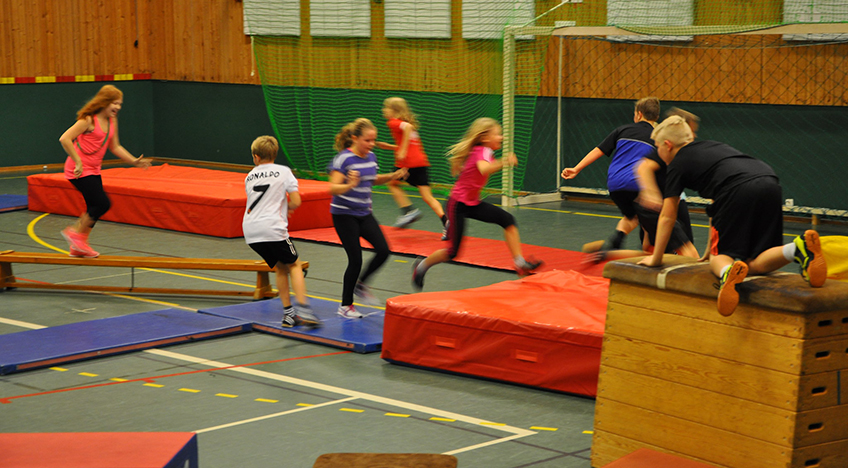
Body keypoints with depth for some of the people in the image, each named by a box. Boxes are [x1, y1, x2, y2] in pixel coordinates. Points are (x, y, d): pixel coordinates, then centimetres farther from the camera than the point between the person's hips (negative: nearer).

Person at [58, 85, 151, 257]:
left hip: (94, 171, 9)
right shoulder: (89, 120, -17)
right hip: (79, 171, -9)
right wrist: (78, 162, -24)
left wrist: (134, 161, 7)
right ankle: (76, 233, 1)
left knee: (94, 208, 10)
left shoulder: (112, 121, 8)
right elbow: (65, 139, -23)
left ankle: (77, 247, 21)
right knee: (103, 203, -13)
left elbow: (115, 147, 16)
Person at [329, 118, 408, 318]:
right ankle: (346, 305, 11)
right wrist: (349, 185, -42)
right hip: (344, 214, -7)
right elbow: (333, 189, -23)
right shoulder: (344, 159, -17)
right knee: (355, 259, -6)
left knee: (383, 250, -6)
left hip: (364, 213, 7)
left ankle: (360, 285, 18)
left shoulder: (371, 157, 4)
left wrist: (392, 176, 5)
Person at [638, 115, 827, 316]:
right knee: (755, 264, 10)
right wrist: (713, 246, 49)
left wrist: (656, 258, 31)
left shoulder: (678, 164, 18)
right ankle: (798, 248, -18)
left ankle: (727, 271, -26)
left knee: (719, 256, 10)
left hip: (739, 192, -6)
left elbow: (667, 217, 20)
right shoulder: (712, 146, 37)